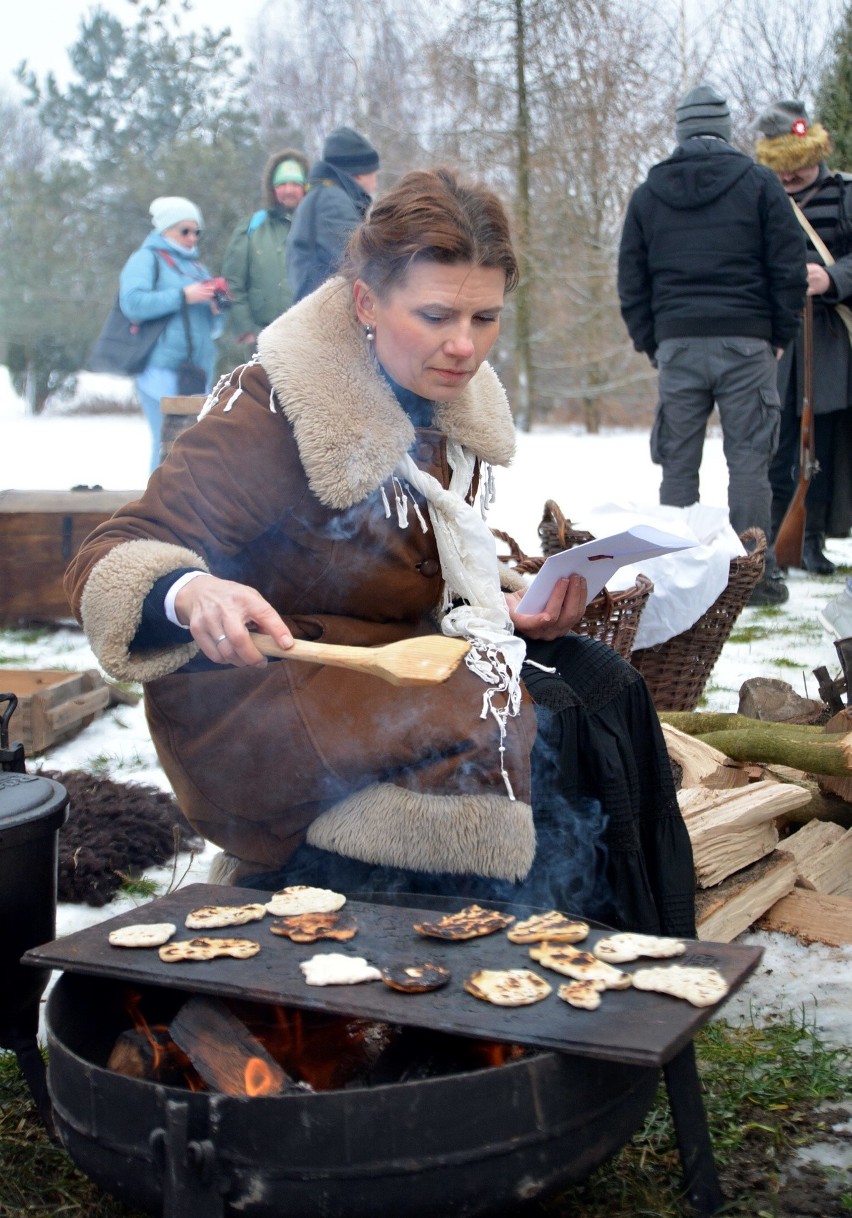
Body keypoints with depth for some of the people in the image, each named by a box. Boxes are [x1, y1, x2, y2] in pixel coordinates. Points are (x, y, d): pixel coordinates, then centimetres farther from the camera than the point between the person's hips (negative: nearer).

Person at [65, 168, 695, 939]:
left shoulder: (455, 404, 6)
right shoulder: (275, 408, -17)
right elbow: (110, 564, -21)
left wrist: (508, 606, -1)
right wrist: (190, 596, -44)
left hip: (406, 668, 8)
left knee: (606, 689, -15)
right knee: (527, 733, -26)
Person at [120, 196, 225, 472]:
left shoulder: (197, 267, 23)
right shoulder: (147, 258, 5)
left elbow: (213, 329, 25)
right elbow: (132, 303, -13)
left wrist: (216, 309, 2)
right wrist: (183, 296, -14)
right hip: (161, 366, -6)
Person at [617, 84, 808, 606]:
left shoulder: (648, 193, 11)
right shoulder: (758, 182, 4)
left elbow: (631, 281, 11)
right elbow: (789, 266, 1)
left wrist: (650, 343, 16)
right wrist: (781, 335, 10)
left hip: (677, 343, 2)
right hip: (745, 342, -2)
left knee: (678, 464, 5)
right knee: (748, 459, 0)